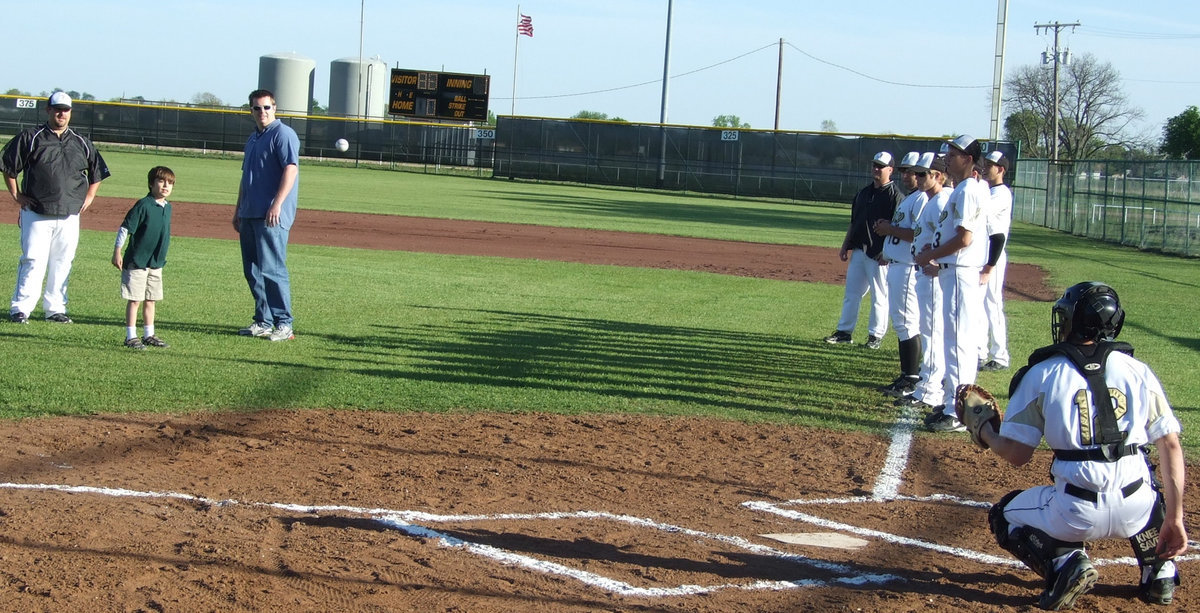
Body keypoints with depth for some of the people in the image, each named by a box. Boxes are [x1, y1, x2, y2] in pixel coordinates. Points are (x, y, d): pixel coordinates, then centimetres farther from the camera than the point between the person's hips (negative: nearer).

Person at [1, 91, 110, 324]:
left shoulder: (81, 143, 11)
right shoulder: (31, 138, 1)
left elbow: (98, 170, 23)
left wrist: (89, 196, 13)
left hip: (69, 216, 3)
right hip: (36, 214, -3)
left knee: (62, 263, 5)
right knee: (33, 261, -9)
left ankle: (55, 308, 13)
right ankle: (20, 309, -6)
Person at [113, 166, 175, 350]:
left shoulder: (168, 207, 7)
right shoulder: (143, 205, -15)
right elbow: (124, 228, -14)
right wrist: (117, 253, -15)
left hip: (157, 262, 7)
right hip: (137, 262, -7)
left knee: (151, 300, 14)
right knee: (134, 300, -3)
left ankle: (149, 335, 22)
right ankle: (131, 336, 2)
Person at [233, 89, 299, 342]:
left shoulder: (283, 134, -7)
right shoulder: (253, 138, 21)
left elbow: (291, 169, -18)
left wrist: (277, 204, -25)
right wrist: (238, 210, 23)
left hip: (272, 216, -9)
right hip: (250, 215, 9)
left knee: (271, 269, -12)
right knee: (252, 271, 10)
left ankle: (284, 324, -8)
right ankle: (263, 322, 16)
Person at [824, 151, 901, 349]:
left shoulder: (895, 195, -8)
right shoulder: (863, 193, 15)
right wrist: (846, 246, 16)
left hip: (880, 253, -8)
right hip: (858, 251, 8)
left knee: (879, 296, 0)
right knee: (851, 292, 10)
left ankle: (876, 335, 7)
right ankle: (844, 331, 16)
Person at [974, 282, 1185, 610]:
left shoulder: (1041, 374, 3)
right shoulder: (1139, 372, 9)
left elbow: (1016, 454, 3)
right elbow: (1171, 445, 6)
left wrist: (982, 428, 23)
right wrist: (1174, 519, 10)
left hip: (1075, 514, -3)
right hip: (1136, 510, 3)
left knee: (1004, 516, 25)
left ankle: (1065, 562, -3)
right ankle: (1159, 570, 18)